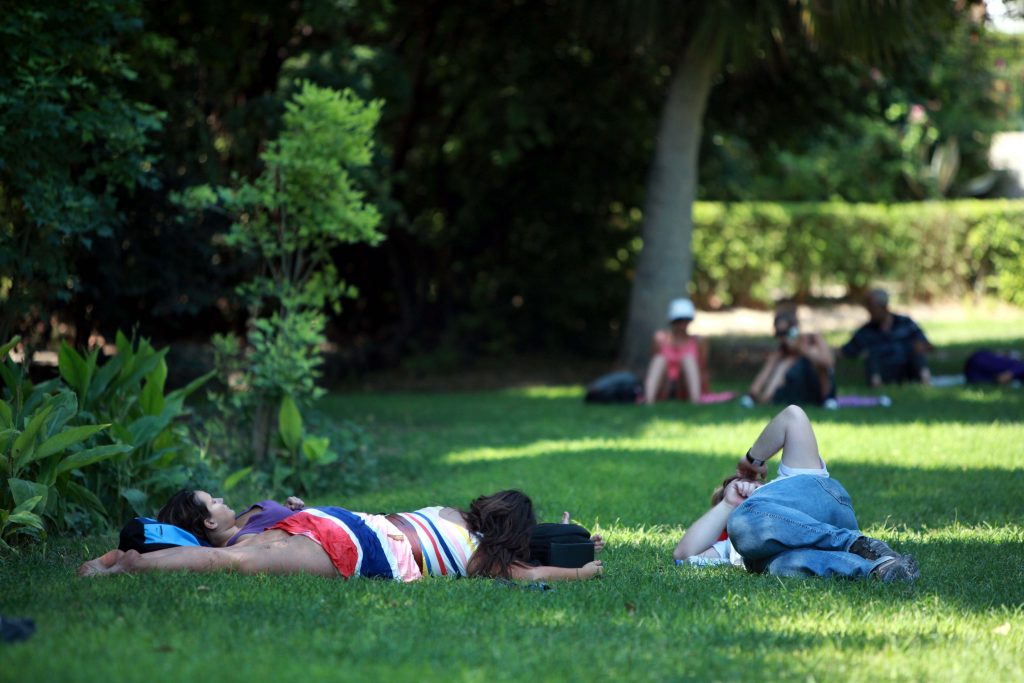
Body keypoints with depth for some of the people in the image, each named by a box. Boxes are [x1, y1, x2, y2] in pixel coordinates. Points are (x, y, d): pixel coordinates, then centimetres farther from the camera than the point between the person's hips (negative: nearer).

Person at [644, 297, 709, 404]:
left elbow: (703, 371, 2)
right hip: (664, 388, 0)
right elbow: (653, 365, 1)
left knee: (688, 359, -23)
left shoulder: (698, 342, 3)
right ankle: (649, 398, -49)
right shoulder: (661, 338, 2)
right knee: (660, 359, -25)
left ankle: (695, 399, -45)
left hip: (684, 390, 0)